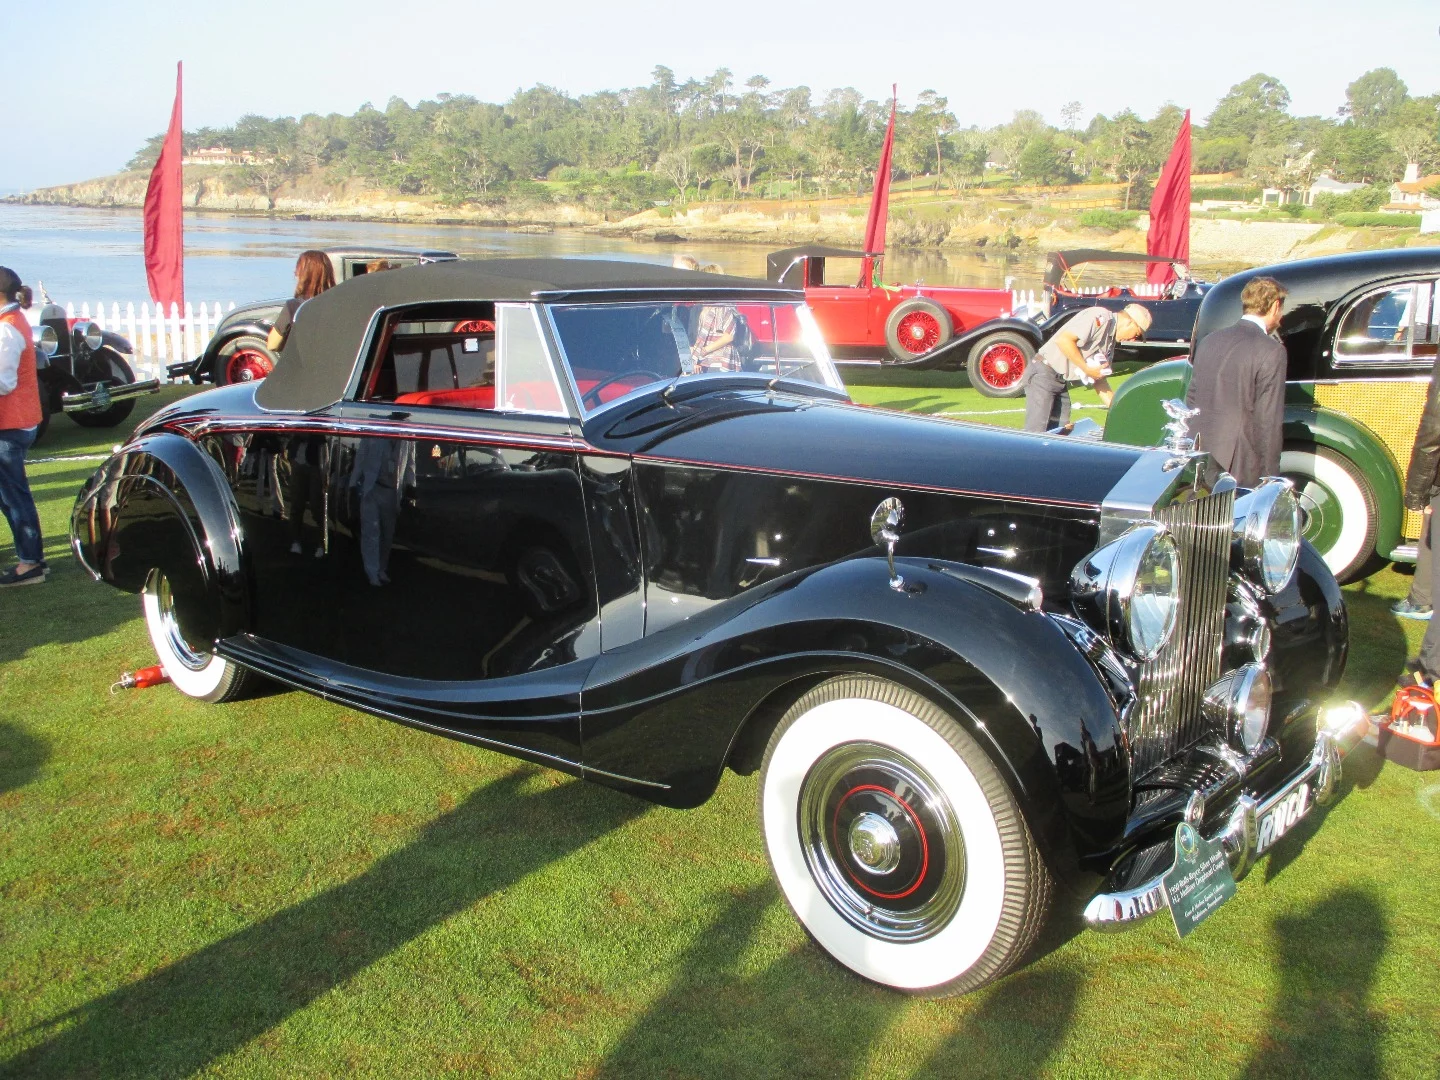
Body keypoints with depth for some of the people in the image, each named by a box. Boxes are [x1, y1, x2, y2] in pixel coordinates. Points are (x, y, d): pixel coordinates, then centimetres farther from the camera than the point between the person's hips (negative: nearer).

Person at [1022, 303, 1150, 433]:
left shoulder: (1110, 343, 14)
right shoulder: (1101, 316, -15)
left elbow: (1100, 380, 18)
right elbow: (1063, 339, -26)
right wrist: (1087, 369, -19)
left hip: (1061, 382, 10)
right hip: (1043, 374, -10)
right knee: (1036, 432, -13)